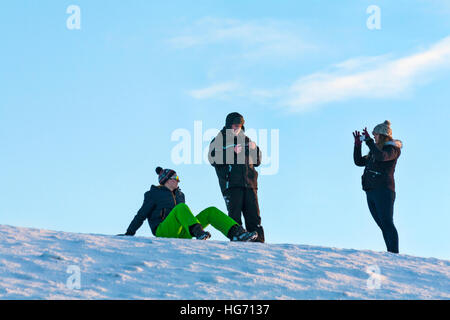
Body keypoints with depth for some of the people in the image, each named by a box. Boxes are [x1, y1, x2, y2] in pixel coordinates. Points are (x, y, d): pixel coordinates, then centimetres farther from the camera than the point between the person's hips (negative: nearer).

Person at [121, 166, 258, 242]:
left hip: (182, 233, 7)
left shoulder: (179, 195, 24)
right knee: (181, 207, -34)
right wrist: (129, 234, -1)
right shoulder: (153, 194, 6)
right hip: (163, 232, -7)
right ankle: (199, 233, -61)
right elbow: (141, 215, 5)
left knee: (211, 211, -8)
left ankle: (237, 233, -29)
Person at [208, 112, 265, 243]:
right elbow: (213, 158, -6)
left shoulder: (246, 140, 23)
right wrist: (232, 151, -14)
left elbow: (257, 162, 26)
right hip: (231, 183, -4)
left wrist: (255, 149, 5)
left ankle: (258, 242, -3)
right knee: (235, 214, -10)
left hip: (249, 183, 4)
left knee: (253, 215, -2)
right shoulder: (219, 140, 10)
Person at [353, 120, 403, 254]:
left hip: (384, 191, -9)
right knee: (383, 225, 5)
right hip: (371, 192, 9)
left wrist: (369, 140, -21)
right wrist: (358, 145, 12)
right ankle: (391, 253, 5)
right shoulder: (375, 150, 23)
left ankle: (394, 253, -20)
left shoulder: (392, 149, -3)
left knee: (387, 223, -15)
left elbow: (381, 156, -24)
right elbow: (359, 162, 23)